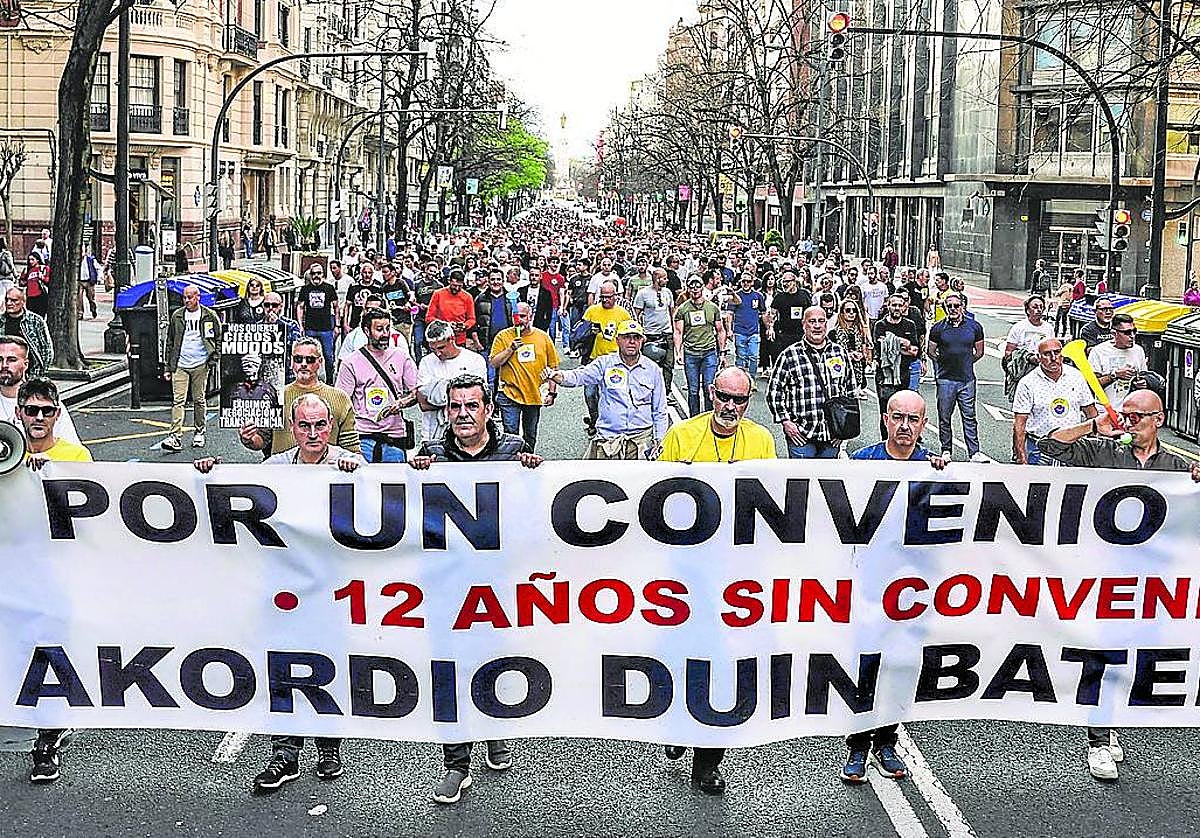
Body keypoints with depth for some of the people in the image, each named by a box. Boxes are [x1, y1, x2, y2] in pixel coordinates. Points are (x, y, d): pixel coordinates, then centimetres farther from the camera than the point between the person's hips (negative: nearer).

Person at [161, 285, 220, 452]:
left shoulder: (209, 316, 2)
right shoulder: (177, 316, 7)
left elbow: (218, 339, 9)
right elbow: (170, 342, 12)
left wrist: (214, 359, -3)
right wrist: (168, 367, 9)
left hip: (201, 365, -1)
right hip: (180, 365, 1)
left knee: (199, 400, 7)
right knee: (178, 400, -8)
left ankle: (199, 433, 22)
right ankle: (176, 437, -14)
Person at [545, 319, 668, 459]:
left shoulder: (652, 369, 9)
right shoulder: (605, 363, 4)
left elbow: (659, 411, 15)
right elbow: (580, 375, -14)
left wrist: (659, 442, 8)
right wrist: (560, 376, -36)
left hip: (642, 437, 1)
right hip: (607, 438, -1)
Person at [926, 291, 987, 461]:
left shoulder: (974, 326, 2)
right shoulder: (938, 328, -1)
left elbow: (979, 352, 14)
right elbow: (930, 351, 10)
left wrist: (965, 363, 13)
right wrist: (944, 363, 11)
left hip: (967, 379, 0)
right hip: (945, 379, 0)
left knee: (969, 417, 2)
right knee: (944, 417, 7)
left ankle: (974, 452, 4)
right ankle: (946, 451, 18)